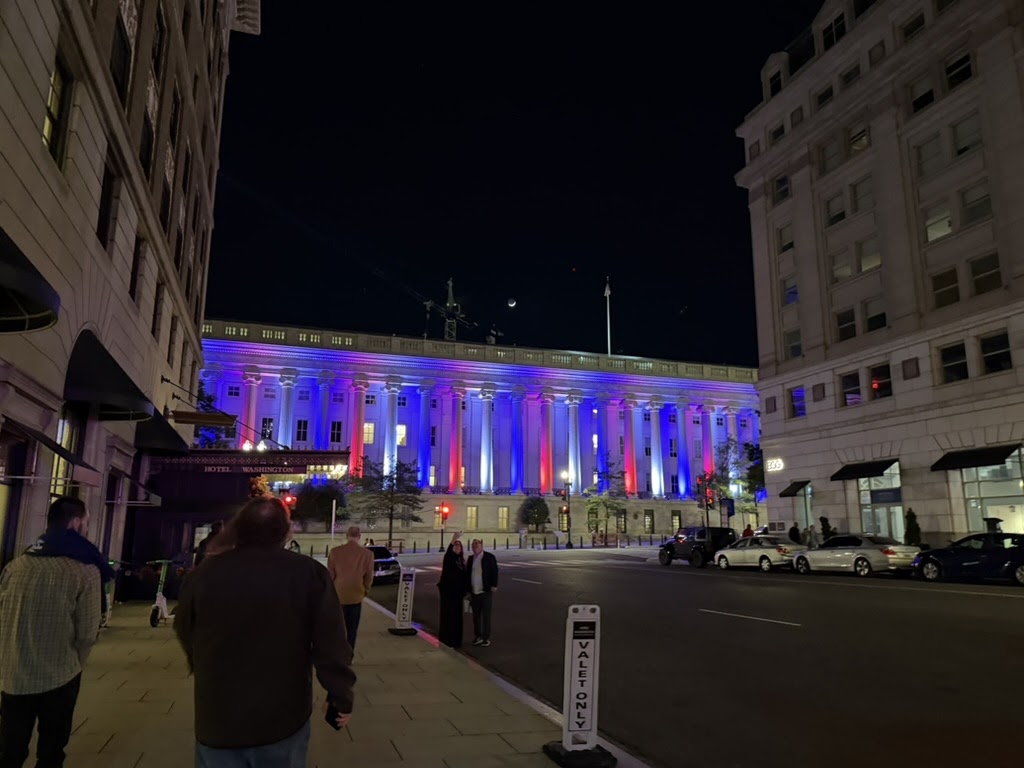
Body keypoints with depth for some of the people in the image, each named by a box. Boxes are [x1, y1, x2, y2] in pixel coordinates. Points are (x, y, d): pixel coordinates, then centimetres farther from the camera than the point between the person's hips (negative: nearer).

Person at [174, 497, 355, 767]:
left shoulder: (204, 574, -8)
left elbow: (185, 635, 9)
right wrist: (341, 697, 0)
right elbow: (330, 646, -15)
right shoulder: (309, 573, -15)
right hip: (284, 718, -1)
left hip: (218, 720, 1)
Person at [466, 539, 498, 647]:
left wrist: (494, 586, -13)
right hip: (474, 592, 5)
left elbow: (494, 572, -6)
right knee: (476, 615, 11)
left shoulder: (489, 557, -6)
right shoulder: (471, 559, 9)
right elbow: (468, 573, 13)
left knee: (486, 615, 2)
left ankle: (486, 638, 9)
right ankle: (477, 636, 22)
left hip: (486, 592, -5)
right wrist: (468, 590, 11)